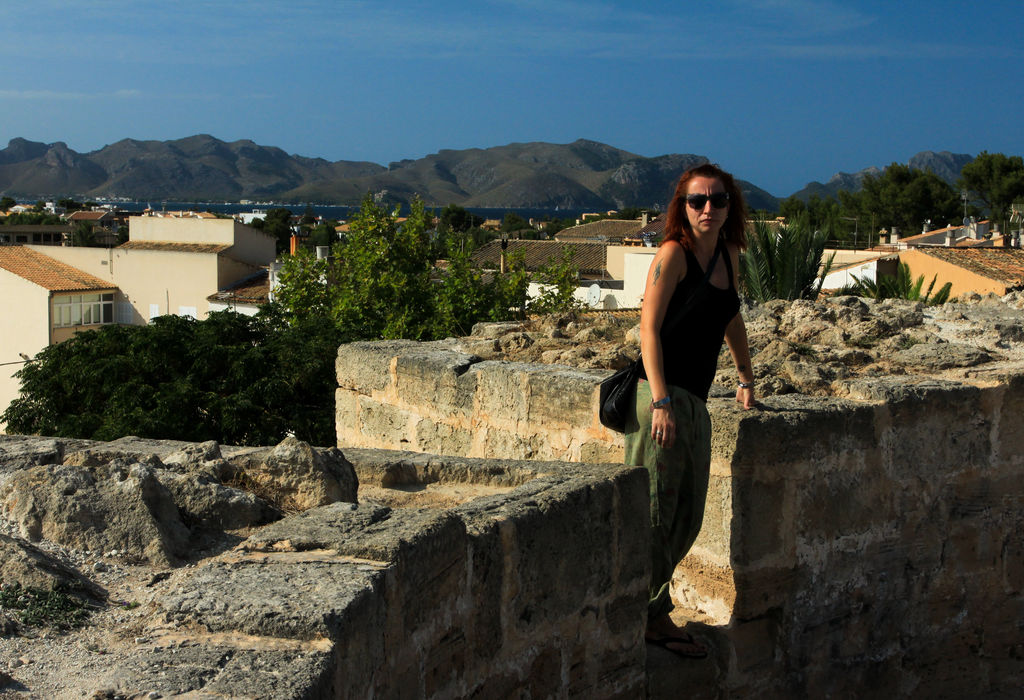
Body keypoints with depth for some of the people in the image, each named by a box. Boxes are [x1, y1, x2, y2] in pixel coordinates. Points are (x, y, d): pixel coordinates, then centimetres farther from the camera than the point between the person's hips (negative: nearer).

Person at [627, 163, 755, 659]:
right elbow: (649, 328, -14)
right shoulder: (673, 254, -8)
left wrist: (746, 380, 29)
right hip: (662, 394, -8)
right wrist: (661, 401, -22)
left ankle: (645, 601, 23)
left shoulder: (729, 255, 14)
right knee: (656, 508, -5)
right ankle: (652, 615, 4)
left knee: (688, 516, 12)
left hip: (696, 403, 8)